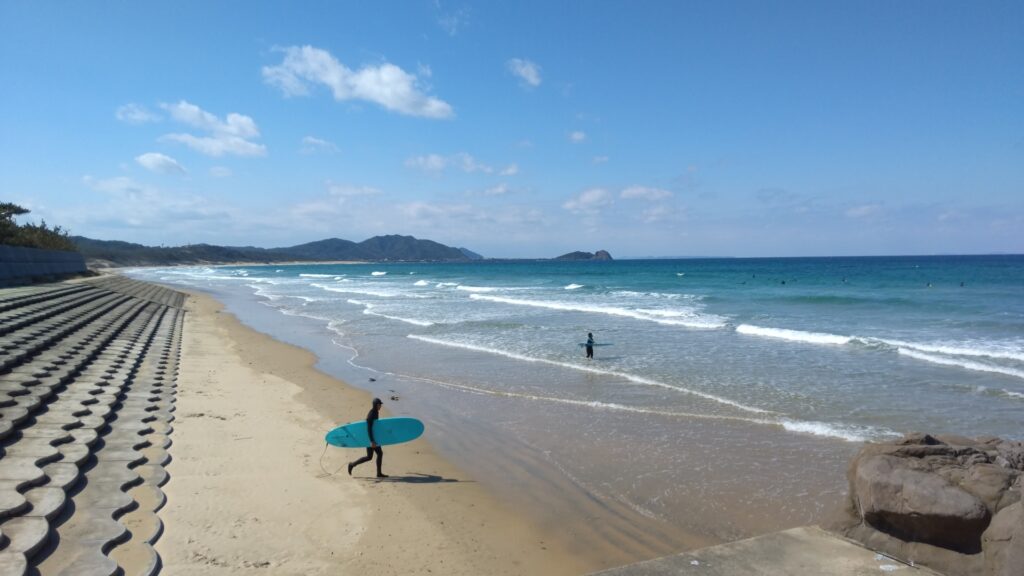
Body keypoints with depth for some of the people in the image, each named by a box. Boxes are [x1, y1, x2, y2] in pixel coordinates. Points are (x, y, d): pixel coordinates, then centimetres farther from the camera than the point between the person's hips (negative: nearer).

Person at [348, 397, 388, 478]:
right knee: (369, 457, -2)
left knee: (380, 453, 7)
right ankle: (352, 464, 12)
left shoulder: (376, 412, 7)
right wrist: (371, 441, -29)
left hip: (374, 437, 9)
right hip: (370, 438, -9)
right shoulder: (371, 414, -22)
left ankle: (379, 473, 11)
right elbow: (369, 428, -26)